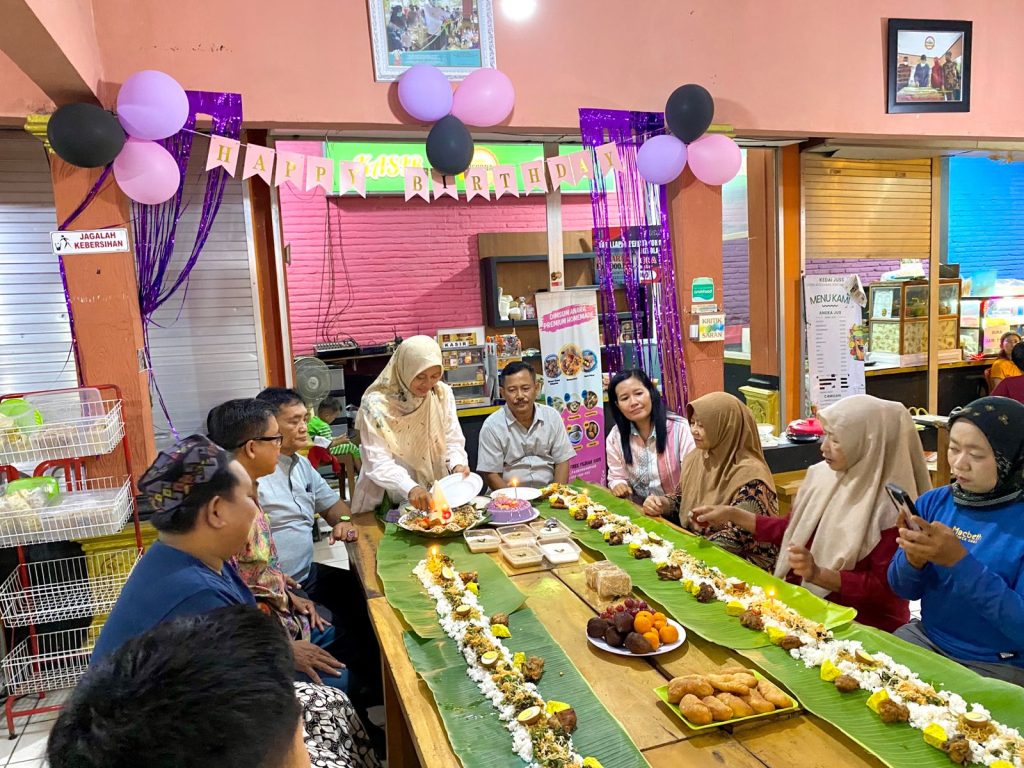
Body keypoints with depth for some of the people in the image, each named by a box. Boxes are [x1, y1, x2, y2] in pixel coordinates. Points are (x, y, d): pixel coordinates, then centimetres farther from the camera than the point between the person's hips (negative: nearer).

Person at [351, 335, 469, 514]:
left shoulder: (443, 394, -1)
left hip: (434, 495, 3)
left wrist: (457, 464, -21)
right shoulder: (375, 404, -14)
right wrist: (410, 488, -35)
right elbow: (378, 463, -19)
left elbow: (453, 440, 2)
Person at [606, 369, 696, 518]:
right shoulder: (615, 437, 2)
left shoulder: (680, 428, -11)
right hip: (639, 515, 3)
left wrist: (668, 502, -30)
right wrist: (618, 485, -12)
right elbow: (617, 477, 11)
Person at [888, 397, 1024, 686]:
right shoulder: (934, 502, -2)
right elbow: (905, 590, 3)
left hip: (998, 665, -4)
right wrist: (913, 558, -19)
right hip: (926, 638, 5)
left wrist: (959, 561, -31)